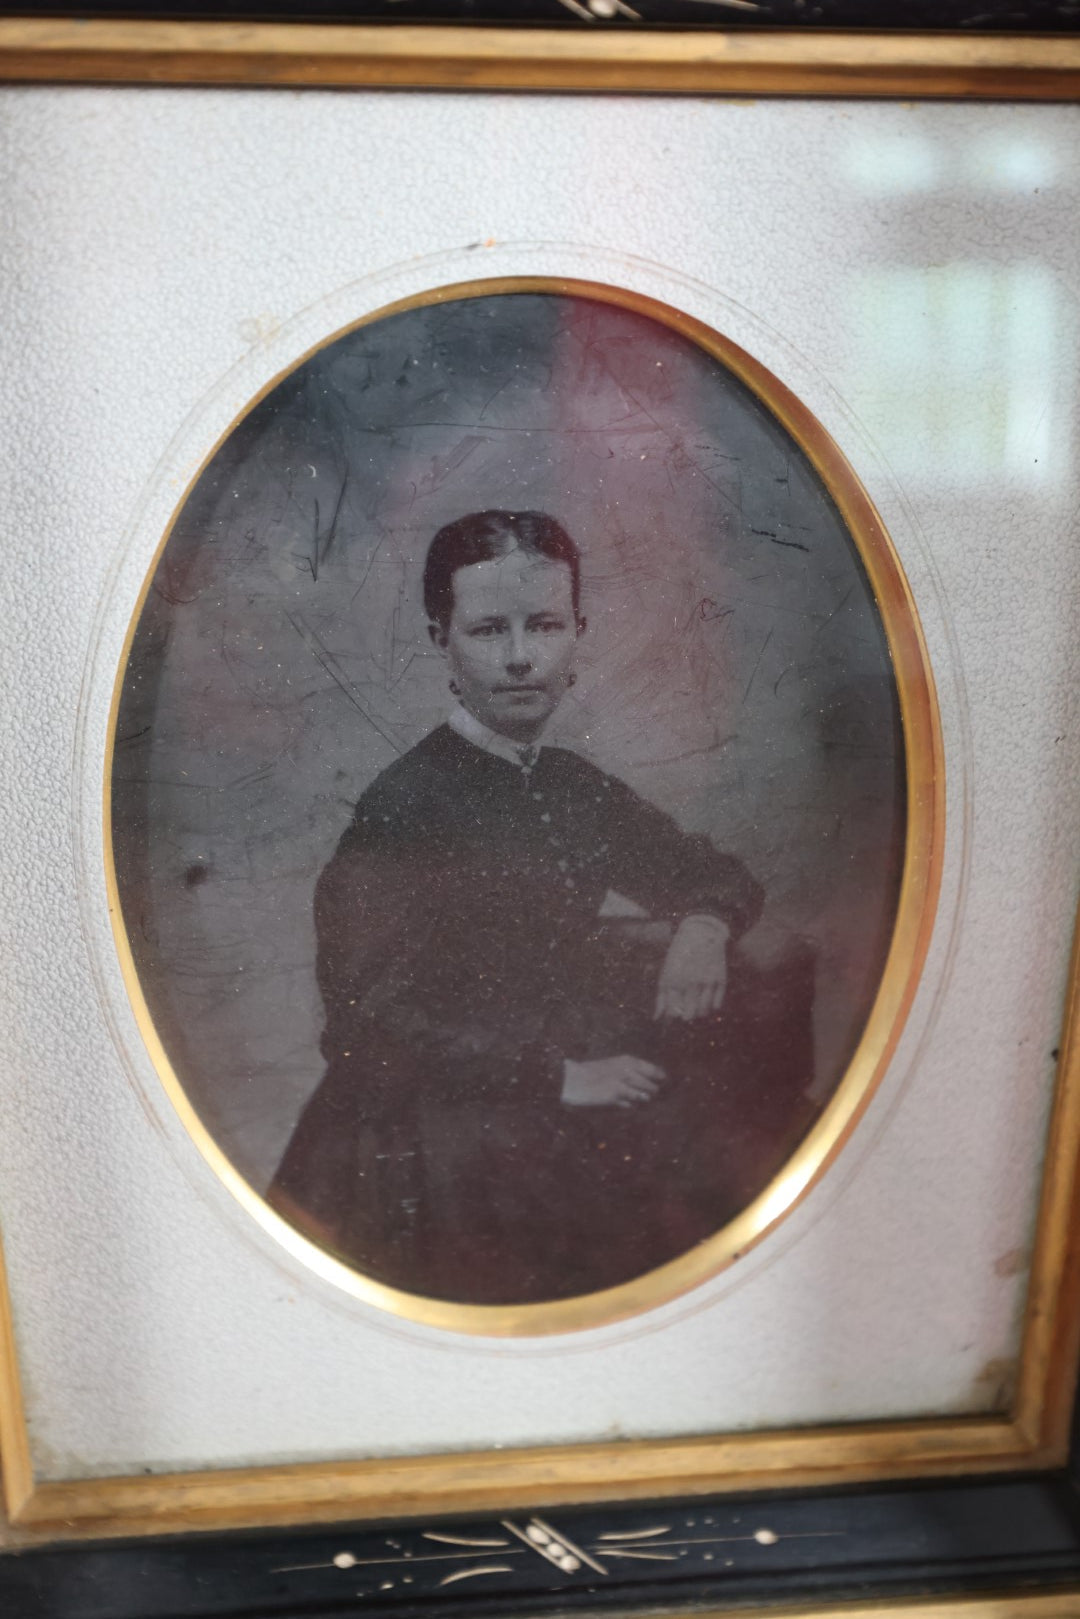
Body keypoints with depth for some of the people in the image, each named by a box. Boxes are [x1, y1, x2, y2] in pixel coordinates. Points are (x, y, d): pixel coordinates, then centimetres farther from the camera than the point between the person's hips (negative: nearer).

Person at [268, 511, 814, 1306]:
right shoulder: (403, 807, -12)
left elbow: (716, 872, 21)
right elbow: (370, 1016, -17)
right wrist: (558, 1077, -19)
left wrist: (704, 924, -3)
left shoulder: (573, 784, 9)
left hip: (584, 1061, 8)